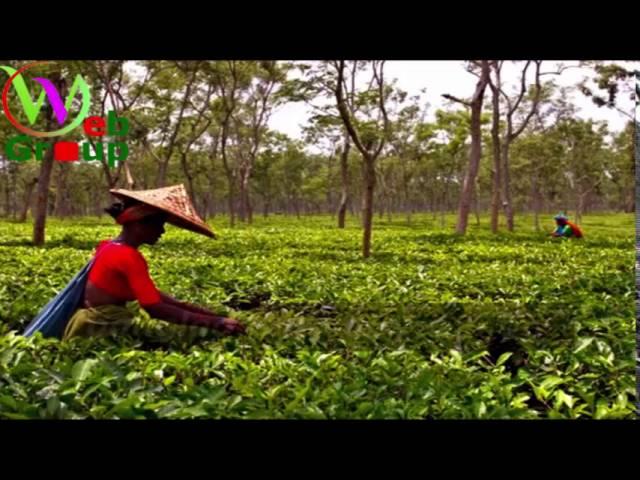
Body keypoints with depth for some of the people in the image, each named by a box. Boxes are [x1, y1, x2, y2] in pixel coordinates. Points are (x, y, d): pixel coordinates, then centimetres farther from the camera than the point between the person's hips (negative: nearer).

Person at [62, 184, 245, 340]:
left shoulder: (110, 247, 7)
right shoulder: (129, 257, -18)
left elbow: (151, 294, 7)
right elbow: (156, 309, -24)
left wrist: (203, 311, 1)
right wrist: (215, 322, -25)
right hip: (100, 330, -9)